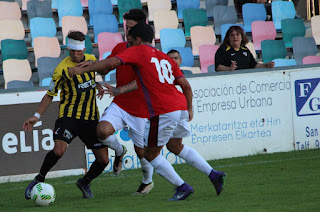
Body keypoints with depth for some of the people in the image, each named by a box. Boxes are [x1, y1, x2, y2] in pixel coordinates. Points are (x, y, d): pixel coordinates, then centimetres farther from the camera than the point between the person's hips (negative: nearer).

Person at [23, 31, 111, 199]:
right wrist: (36, 116, -9)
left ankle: (85, 183, 30)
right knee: (59, 150, -28)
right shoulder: (62, 69, -11)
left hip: (91, 118, 5)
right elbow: (50, 95, -1)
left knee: (103, 160, 1)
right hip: (69, 115, -5)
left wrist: (97, 86, 6)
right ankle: (39, 179, -4)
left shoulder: (91, 59, 4)